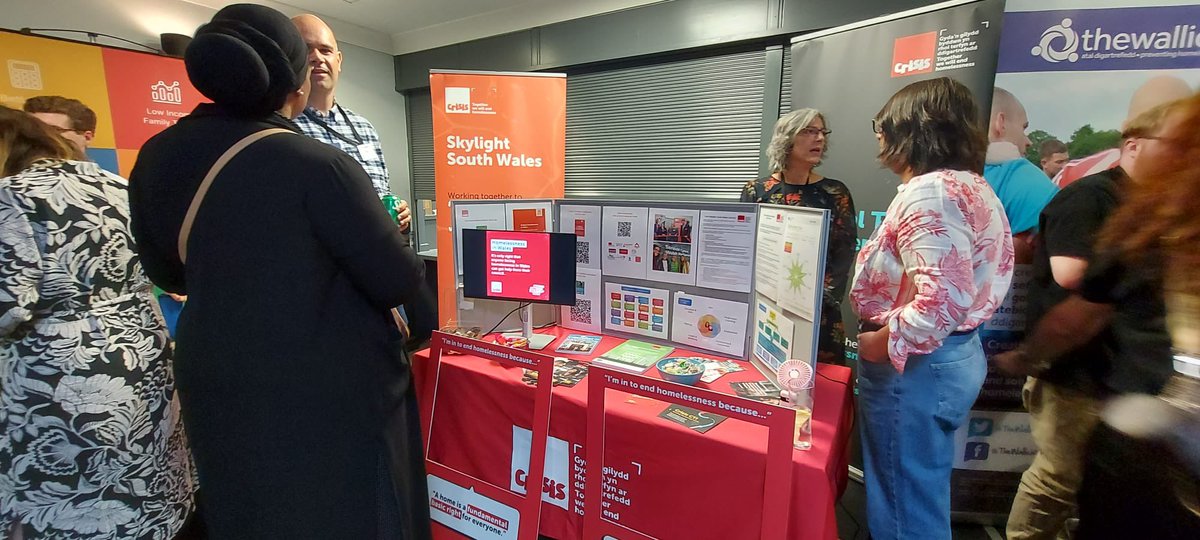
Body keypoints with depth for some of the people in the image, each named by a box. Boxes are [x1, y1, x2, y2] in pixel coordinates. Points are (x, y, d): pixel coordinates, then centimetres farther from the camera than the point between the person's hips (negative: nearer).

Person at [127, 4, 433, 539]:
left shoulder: (156, 159, -2)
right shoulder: (320, 166, -23)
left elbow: (168, 273, 11)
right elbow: (400, 282, -17)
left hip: (218, 387, 6)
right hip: (333, 391, -6)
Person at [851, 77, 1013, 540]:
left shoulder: (928, 193, -21)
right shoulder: (969, 184, 12)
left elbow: (943, 300, -31)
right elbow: (957, 283, 16)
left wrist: (885, 342, -17)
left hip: (916, 366, -10)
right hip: (955, 355, 10)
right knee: (923, 498, 25)